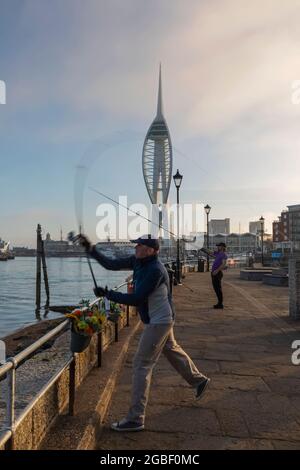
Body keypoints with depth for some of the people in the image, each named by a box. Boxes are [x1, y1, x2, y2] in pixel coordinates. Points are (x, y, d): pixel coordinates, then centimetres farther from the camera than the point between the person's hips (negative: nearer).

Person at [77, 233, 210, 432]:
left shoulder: (155, 270, -29)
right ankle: (199, 380, 50)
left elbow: (136, 299, -28)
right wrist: (90, 248, -7)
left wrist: (108, 294, -24)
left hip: (158, 322, -10)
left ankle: (135, 419, 3)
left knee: (141, 365, -6)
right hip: (161, 319, 10)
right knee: (172, 350, 27)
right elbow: (111, 264, 0)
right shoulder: (138, 261, -3)